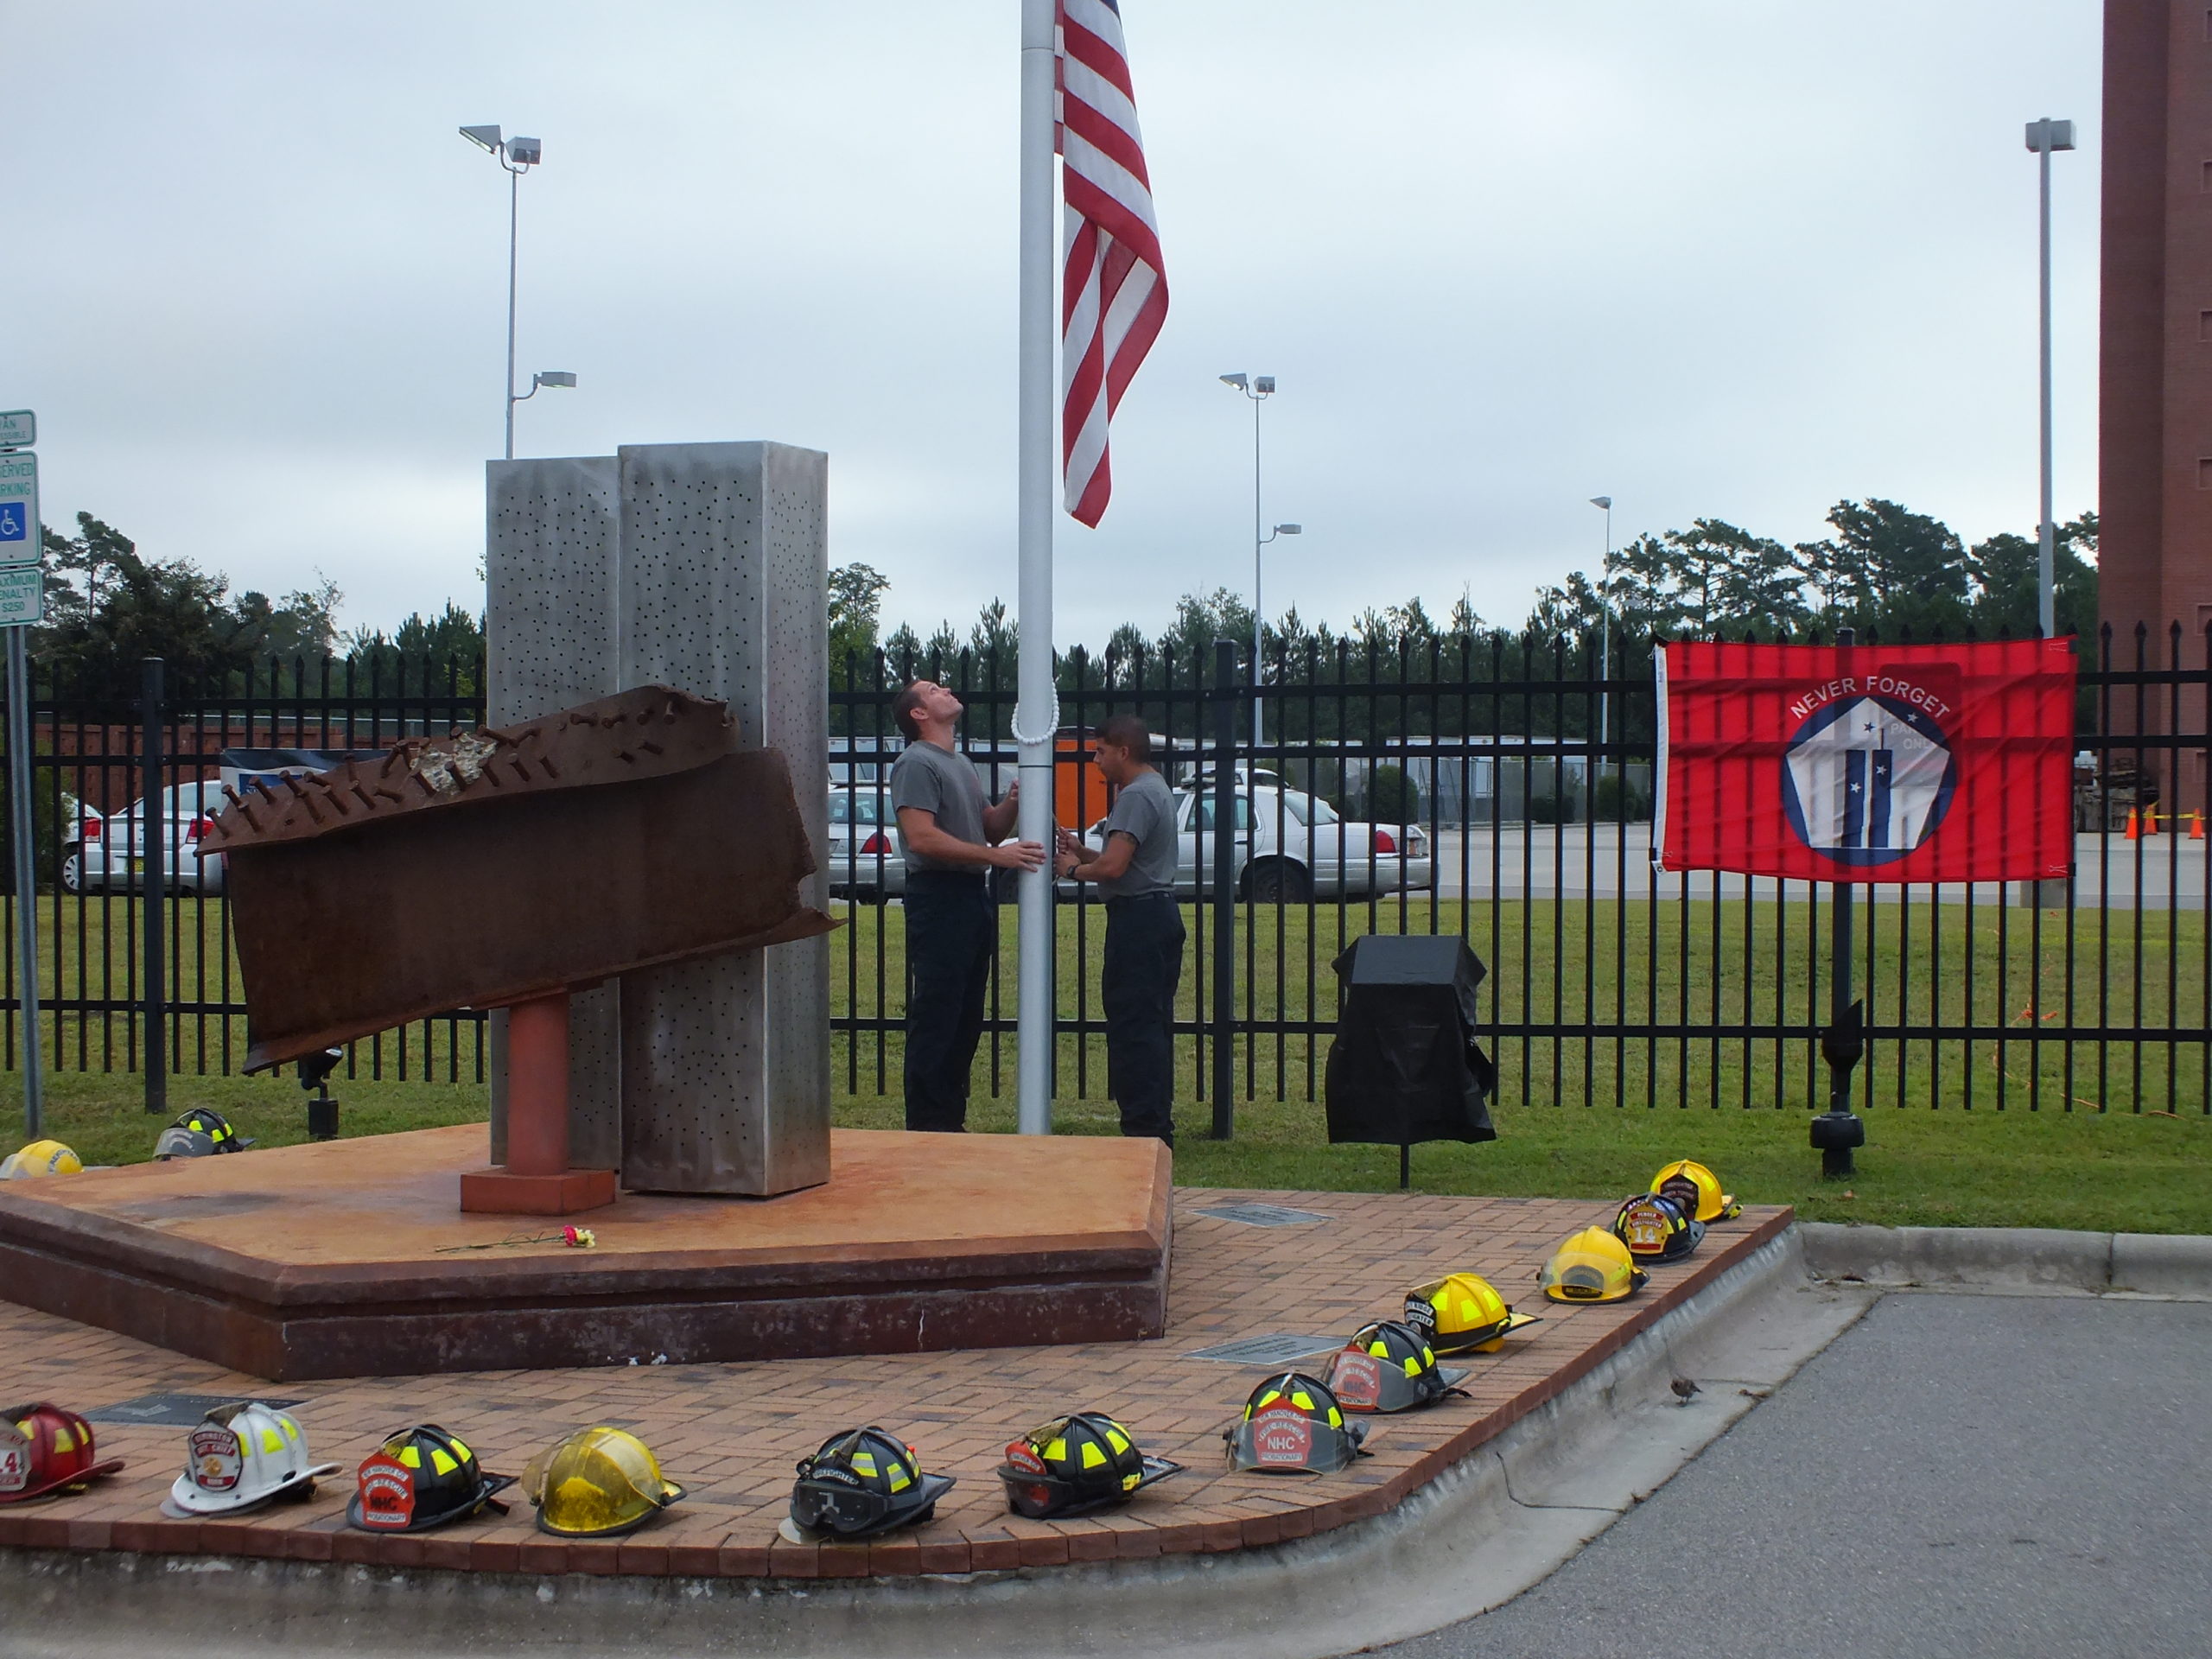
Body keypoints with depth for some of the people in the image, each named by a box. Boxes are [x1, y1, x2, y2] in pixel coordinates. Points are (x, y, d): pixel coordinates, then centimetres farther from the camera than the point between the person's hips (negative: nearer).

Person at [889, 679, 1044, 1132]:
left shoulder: (963, 765, 21)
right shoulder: (916, 763, -9)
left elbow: (990, 828, 21)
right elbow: (923, 838, -20)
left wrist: (1012, 804, 0)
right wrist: (996, 855, -21)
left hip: (974, 895, 10)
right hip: (938, 896, -10)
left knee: (967, 1019, 13)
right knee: (935, 1019, -8)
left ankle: (951, 1121, 20)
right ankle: (927, 1128, -5)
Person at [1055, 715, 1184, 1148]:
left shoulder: (1136, 796, -15)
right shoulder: (1157, 789, 19)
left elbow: (1113, 867, -24)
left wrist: (1074, 869, -6)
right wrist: (1083, 851, 13)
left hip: (1138, 917, -11)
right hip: (1160, 913, 11)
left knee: (1133, 1026, -9)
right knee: (1152, 1026, 13)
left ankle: (1144, 1128, -9)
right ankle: (1157, 1128, 17)